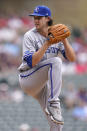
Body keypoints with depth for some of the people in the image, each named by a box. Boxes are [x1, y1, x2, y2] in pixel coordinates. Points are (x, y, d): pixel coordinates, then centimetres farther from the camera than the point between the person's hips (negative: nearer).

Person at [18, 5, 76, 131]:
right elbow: (31, 62, -23)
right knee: (55, 61, -30)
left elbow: (72, 58, -4)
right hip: (27, 78, -5)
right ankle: (53, 102, -35)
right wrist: (47, 43, -28)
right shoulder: (30, 36, -10)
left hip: (44, 83, 5)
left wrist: (64, 40, -18)